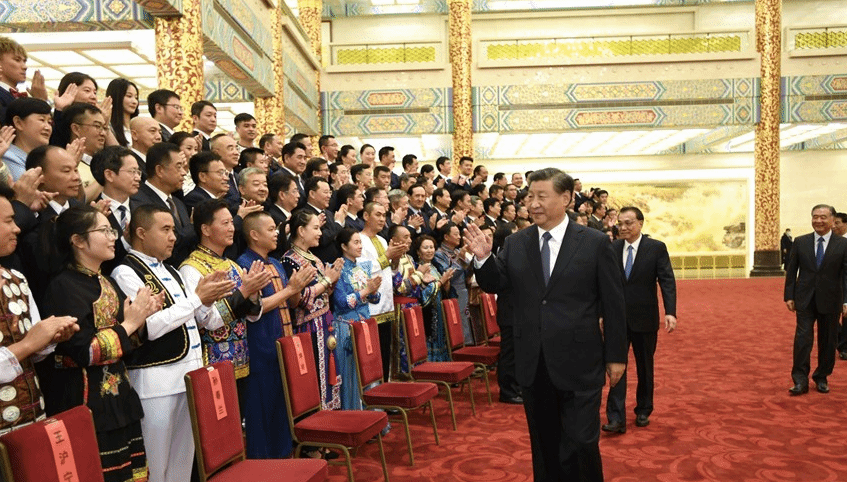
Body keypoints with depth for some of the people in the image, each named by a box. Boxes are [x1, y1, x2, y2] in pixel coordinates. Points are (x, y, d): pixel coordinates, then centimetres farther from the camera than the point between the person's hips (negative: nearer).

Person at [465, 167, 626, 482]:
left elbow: (613, 303, -2)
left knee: (580, 445, 1)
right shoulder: (515, 244, 3)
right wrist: (483, 258, -15)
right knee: (543, 444, 17)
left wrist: (616, 355, -1)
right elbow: (495, 285, 3)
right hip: (533, 365, 4)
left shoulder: (595, 243, -5)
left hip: (578, 365, -3)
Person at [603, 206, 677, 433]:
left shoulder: (656, 248, -5)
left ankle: (643, 411, 31)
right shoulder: (612, 248, 2)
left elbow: (667, 281, -10)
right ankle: (616, 418, 0)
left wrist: (670, 312, -20)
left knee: (645, 367, 13)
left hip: (644, 319, -1)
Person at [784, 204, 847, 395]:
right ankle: (800, 381, -2)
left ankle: (822, 378, 25)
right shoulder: (800, 242, 3)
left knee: (827, 341, 10)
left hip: (830, 301, 0)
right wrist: (789, 296, 0)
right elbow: (791, 271, 5)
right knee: (802, 338, -5)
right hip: (805, 300, 0)